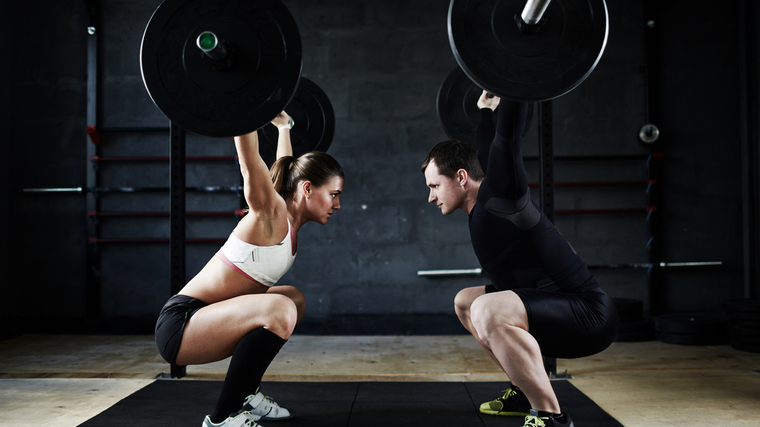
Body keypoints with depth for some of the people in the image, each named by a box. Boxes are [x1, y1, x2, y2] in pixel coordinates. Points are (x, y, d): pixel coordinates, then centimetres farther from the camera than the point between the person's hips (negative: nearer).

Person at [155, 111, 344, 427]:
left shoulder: (290, 219, 8)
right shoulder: (271, 214, -17)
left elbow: (285, 168, 26)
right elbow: (249, 157, -30)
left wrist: (284, 127, 35)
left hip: (205, 318, 10)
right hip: (180, 325, -10)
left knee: (295, 300, 25)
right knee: (279, 311, -34)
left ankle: (246, 394, 24)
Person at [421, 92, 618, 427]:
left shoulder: (499, 194, -14)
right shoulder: (483, 206, 10)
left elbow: (507, 138, -25)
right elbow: (487, 148, 27)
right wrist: (485, 108, 38)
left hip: (589, 314, -10)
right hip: (556, 309, 10)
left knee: (488, 311, -34)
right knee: (464, 302, 23)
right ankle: (526, 393, 25)